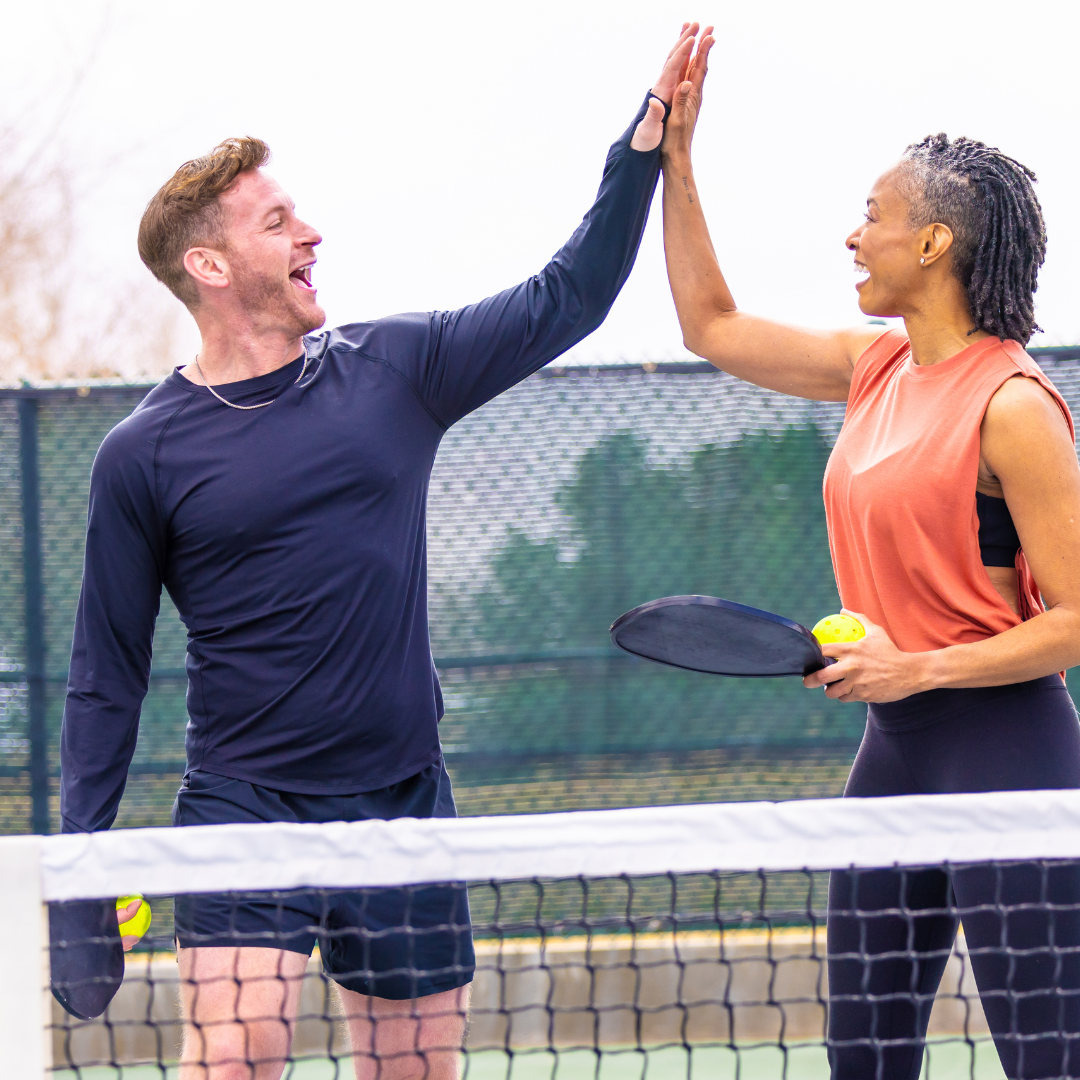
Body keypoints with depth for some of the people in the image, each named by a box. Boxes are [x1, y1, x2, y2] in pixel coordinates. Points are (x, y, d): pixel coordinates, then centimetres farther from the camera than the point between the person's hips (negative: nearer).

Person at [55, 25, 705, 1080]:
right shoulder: (142, 456, -2)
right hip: (244, 805, -4)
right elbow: (106, 676, 1)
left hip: (405, 805, 4)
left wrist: (650, 133, 0)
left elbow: (564, 298, 10)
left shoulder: (394, 368, 4)